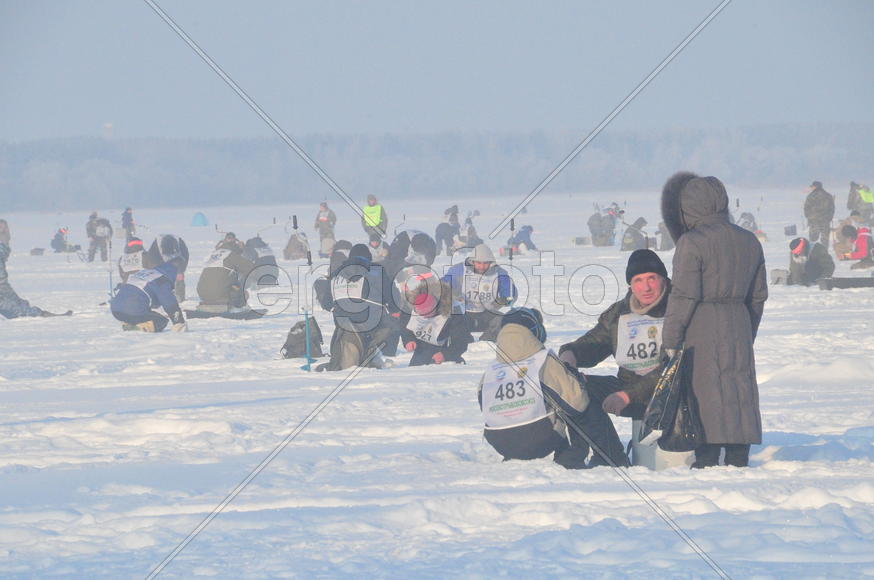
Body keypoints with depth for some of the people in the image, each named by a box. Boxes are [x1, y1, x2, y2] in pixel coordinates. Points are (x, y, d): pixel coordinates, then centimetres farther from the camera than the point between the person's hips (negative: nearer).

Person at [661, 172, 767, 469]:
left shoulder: (692, 242, -12)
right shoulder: (749, 241, 10)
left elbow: (683, 295, -14)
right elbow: (758, 294, 16)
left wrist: (671, 339, -9)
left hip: (701, 330, -6)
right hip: (739, 326, 6)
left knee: (705, 392, -4)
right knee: (740, 391, 10)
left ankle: (707, 461, -6)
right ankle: (738, 460, 13)